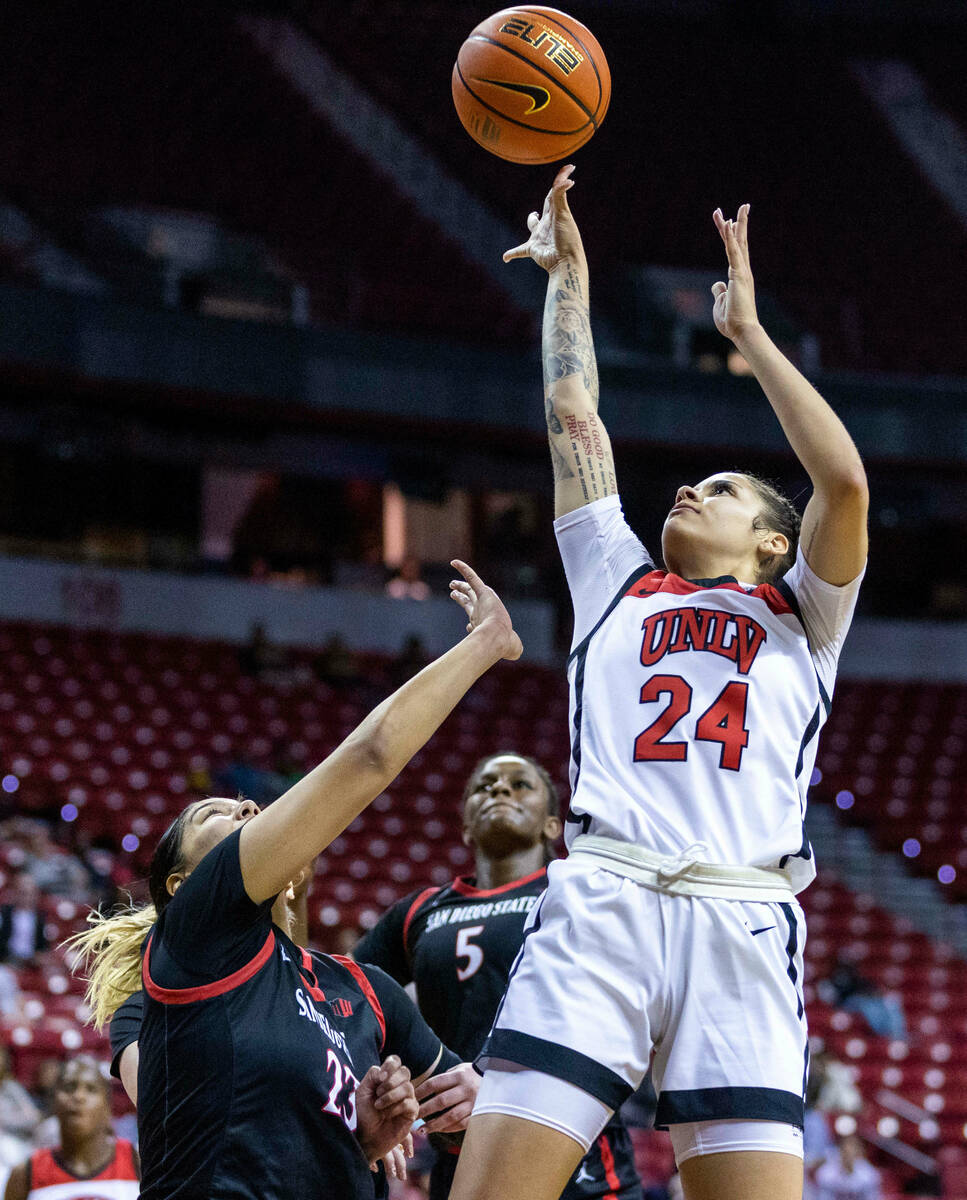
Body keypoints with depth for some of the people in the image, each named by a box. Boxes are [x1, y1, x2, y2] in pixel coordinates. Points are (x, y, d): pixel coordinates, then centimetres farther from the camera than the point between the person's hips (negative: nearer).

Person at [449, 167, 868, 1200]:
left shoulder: (799, 616, 24)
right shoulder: (619, 585, 30)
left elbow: (843, 481, 8)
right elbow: (573, 416, 30)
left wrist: (747, 332, 14)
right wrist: (568, 275, 35)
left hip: (741, 921, -1)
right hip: (600, 898, 1)